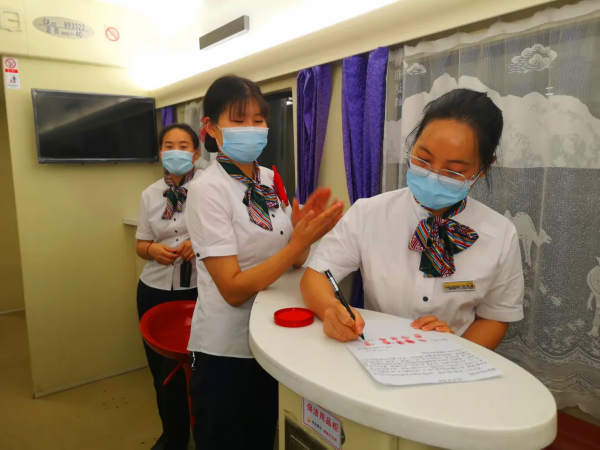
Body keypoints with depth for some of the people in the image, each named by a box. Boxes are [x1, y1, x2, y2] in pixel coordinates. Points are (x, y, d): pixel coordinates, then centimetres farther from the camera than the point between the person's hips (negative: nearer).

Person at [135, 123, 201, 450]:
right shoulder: (150, 194, 6)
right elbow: (141, 244, 12)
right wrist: (153, 249, -10)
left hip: (195, 292, -4)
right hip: (154, 291, 5)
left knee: (182, 370, 5)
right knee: (159, 368, 17)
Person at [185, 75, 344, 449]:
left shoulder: (270, 180, 1)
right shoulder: (208, 190, -18)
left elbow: (291, 260, 4)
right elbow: (233, 289, -23)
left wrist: (304, 232, -16)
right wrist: (300, 242, -28)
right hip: (226, 348, -6)